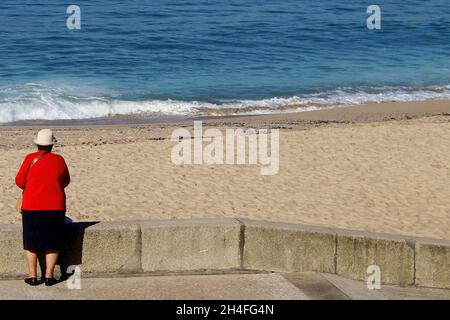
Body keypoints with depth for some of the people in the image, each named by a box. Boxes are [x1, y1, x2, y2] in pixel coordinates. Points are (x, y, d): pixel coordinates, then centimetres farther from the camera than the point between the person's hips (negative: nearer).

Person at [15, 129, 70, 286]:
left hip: (32, 207, -1)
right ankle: (49, 275, 7)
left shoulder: (30, 159, -6)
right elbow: (66, 181, 12)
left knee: (31, 242, 11)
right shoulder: (59, 160, -1)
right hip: (55, 207, 1)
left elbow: (19, 181, 0)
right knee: (52, 243, 10)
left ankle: (32, 275, 10)